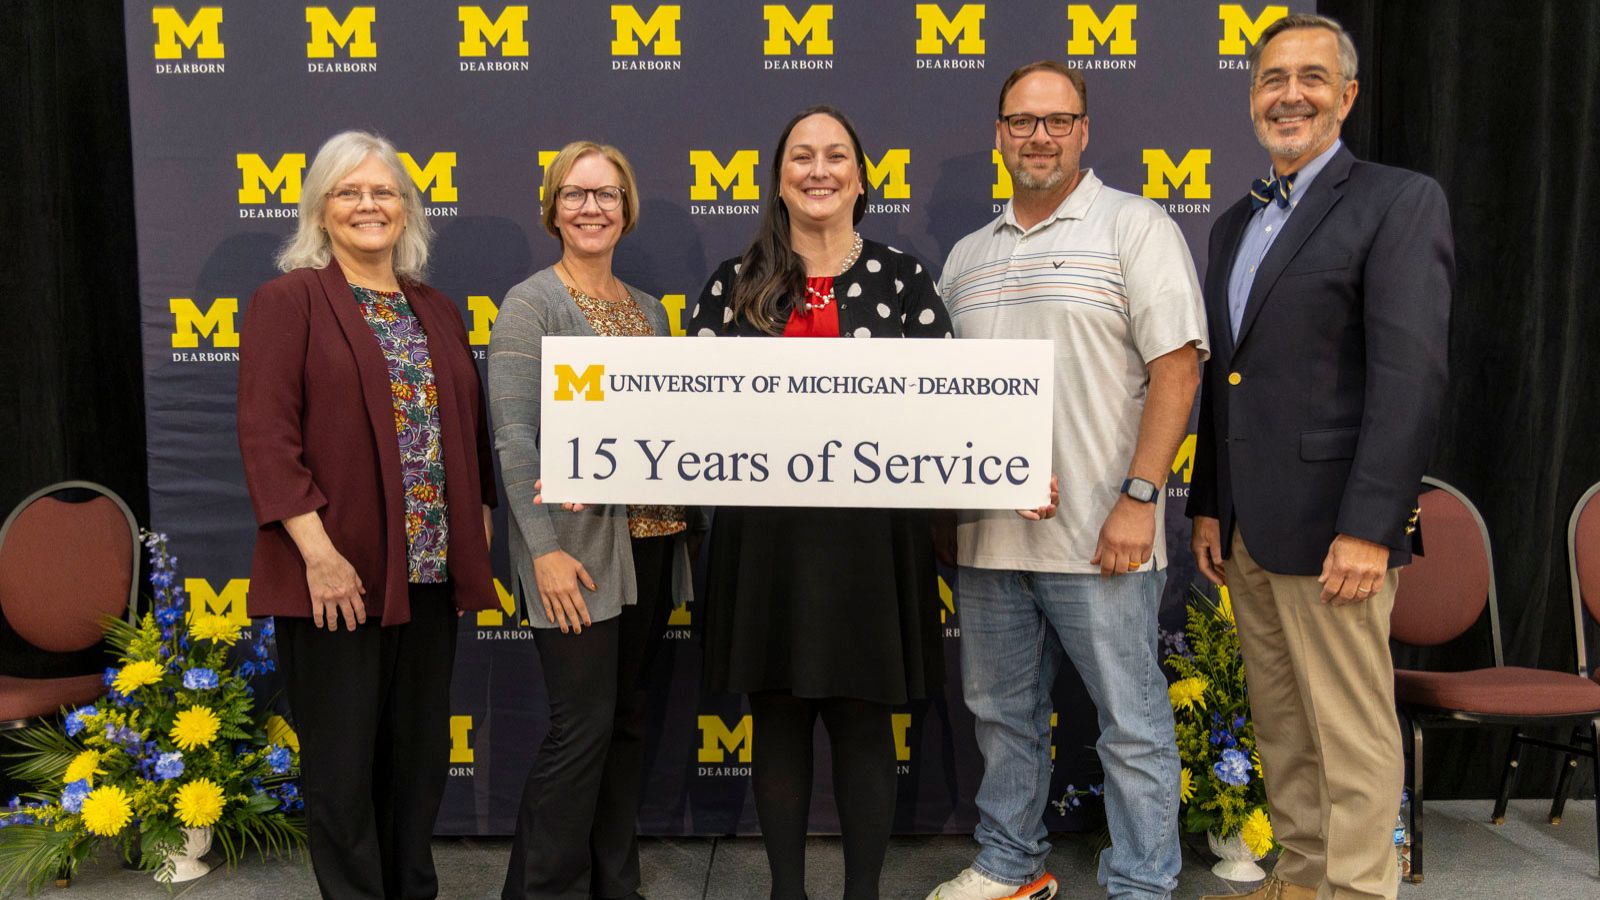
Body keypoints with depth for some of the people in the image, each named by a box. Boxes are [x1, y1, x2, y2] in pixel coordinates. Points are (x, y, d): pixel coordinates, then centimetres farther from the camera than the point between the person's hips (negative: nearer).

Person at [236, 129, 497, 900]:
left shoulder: (437, 313, 14)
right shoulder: (289, 300, -3)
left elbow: (470, 430, 15)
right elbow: (266, 436, -12)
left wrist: (479, 529, 7)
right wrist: (317, 551, -19)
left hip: (430, 570, 5)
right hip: (338, 575, -5)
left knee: (420, 753, 15)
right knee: (344, 762, 5)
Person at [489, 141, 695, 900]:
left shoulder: (648, 308, 14)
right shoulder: (530, 304, -5)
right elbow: (513, 436, -12)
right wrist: (545, 548, -19)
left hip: (651, 543, 6)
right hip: (579, 548, -6)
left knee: (626, 719, 13)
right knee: (582, 725, -5)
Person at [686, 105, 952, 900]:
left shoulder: (902, 278, 3)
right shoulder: (736, 283, 5)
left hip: (871, 533, -1)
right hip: (765, 533, 1)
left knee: (862, 717, 7)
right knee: (778, 717, 10)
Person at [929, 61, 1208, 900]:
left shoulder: (1134, 227, -3)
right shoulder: (966, 256, 14)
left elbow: (1176, 367, -10)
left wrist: (1139, 497, -17)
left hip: (1099, 535, -6)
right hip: (987, 533, 6)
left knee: (1132, 723, 4)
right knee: (1001, 711, 17)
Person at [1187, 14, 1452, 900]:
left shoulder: (1399, 202, -5)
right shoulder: (1236, 222, 17)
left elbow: (1409, 375, -14)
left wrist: (1369, 527, -20)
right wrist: (1207, 508, 15)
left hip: (1328, 527, -7)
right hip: (1247, 529, 7)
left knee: (1351, 735, 2)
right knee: (1280, 728, 17)